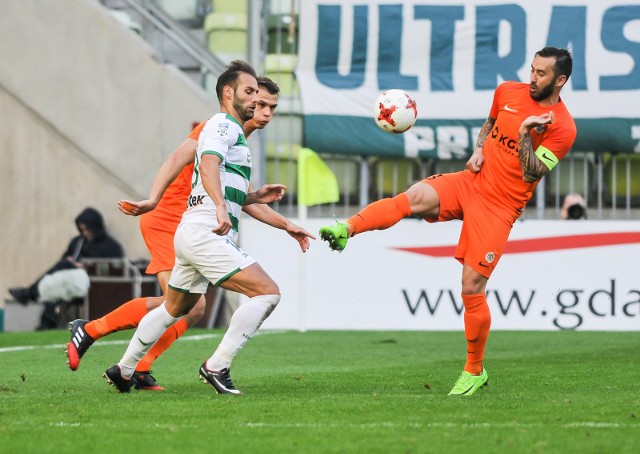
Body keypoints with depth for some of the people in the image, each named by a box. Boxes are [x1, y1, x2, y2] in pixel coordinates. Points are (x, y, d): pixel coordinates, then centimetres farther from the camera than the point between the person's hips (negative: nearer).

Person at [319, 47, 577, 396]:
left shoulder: (562, 127, -11)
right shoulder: (508, 92, 5)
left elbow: (531, 174, -17)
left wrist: (525, 134, -28)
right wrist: (478, 150, 6)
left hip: (500, 207, -5)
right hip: (471, 182, 5)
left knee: (472, 287, -6)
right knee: (415, 197, -27)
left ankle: (474, 371, 10)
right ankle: (346, 229, -38)